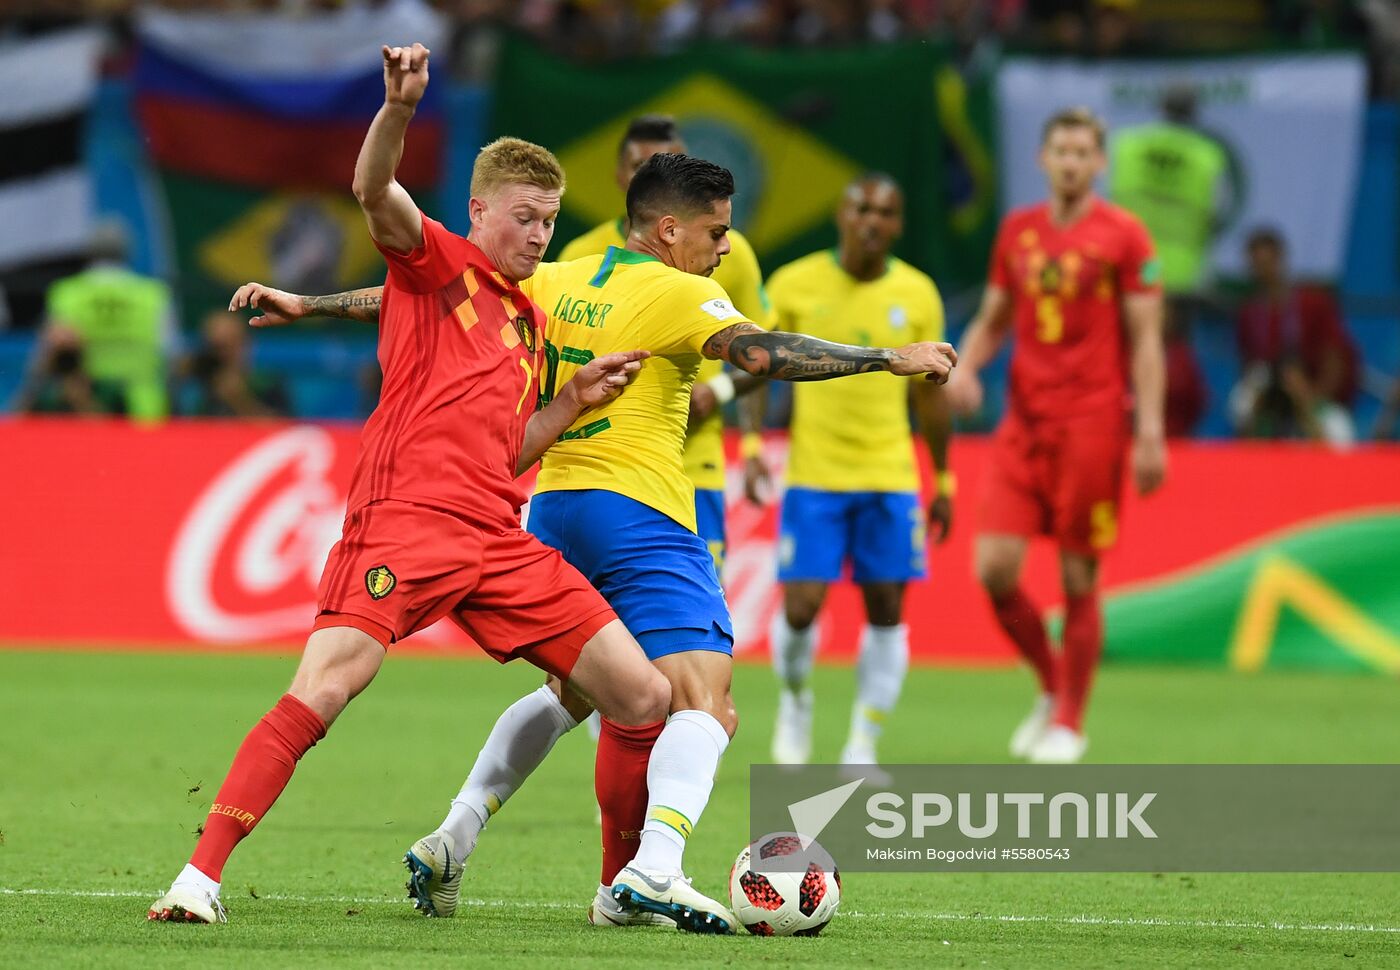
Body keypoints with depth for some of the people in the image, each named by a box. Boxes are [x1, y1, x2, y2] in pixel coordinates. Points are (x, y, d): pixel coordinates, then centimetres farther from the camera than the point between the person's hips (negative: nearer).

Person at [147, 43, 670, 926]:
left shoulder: (532, 324, 26)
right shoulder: (438, 263, 8)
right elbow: (376, 195, -14)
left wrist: (572, 402, 12)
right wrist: (400, 106, -32)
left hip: (498, 538, 7)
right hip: (406, 514, -7)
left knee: (646, 698, 2)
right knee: (323, 692, -23)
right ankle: (203, 874, -20)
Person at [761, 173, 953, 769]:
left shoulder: (918, 295, 3)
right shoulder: (794, 285, -3)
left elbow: (929, 394, 11)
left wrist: (943, 482, 13)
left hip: (891, 478, 2)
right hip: (813, 474, -2)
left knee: (886, 608, -2)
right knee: (800, 607, -8)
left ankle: (863, 745, 9)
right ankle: (795, 699, 23)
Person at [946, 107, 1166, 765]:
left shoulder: (1123, 236, -2)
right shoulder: (1017, 231, 11)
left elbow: (1145, 340, -3)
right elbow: (992, 320, 20)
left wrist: (1150, 432, -10)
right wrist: (965, 365, -2)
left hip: (1091, 425, -4)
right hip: (1023, 424, 4)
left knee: (1079, 580, -1)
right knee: (995, 569, -7)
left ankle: (1069, 723, 13)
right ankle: (1053, 686, 17)